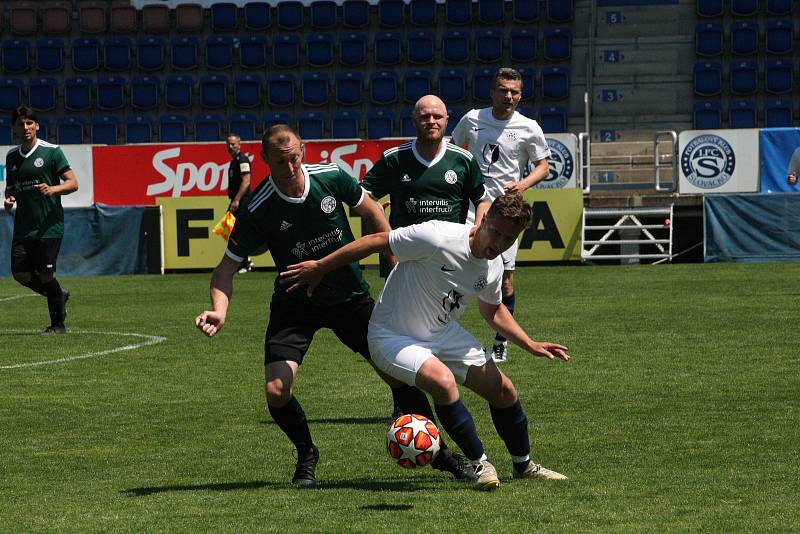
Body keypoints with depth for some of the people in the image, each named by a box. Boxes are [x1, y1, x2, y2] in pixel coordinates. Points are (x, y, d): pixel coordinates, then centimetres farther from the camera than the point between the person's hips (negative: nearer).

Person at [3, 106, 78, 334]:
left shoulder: (51, 152, -4)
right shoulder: (12, 156, 12)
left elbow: (72, 183, -6)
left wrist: (52, 189, -24)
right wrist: (8, 198, 3)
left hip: (49, 227, -5)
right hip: (23, 227, 5)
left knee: (45, 275, -7)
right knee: (20, 274, -3)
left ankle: (57, 323, 9)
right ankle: (58, 295, 24)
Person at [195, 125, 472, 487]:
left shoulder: (331, 177, -13)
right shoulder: (257, 210, -20)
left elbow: (371, 210, 6)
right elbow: (227, 268, -12)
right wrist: (219, 310, -29)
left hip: (351, 295, 1)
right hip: (295, 304, -1)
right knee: (276, 392, -17)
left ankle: (435, 449, 16)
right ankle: (306, 455, 13)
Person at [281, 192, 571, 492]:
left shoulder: (493, 266, -6)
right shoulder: (437, 238, -31)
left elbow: (492, 310, 15)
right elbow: (376, 241, -22)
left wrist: (531, 346, 6)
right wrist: (320, 267, -15)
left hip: (443, 333, 7)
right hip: (392, 336, -7)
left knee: (503, 390, 3)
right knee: (442, 380, -32)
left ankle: (524, 466, 29)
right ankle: (480, 465, -13)